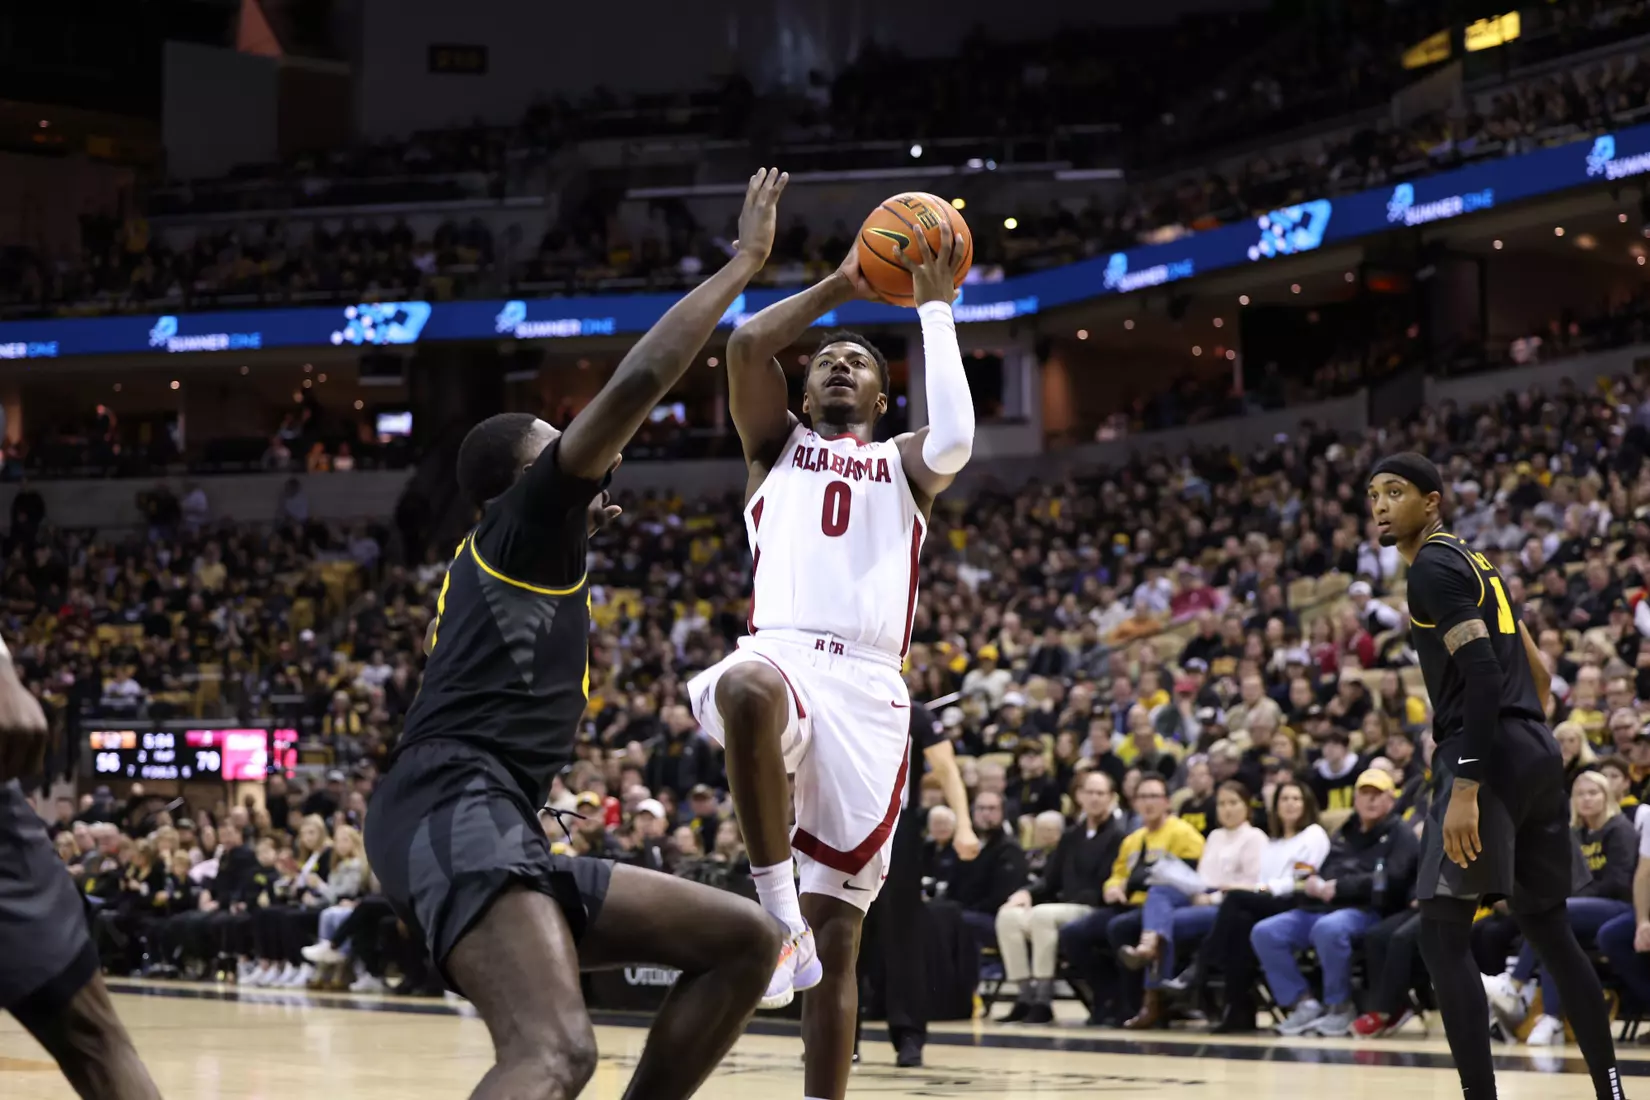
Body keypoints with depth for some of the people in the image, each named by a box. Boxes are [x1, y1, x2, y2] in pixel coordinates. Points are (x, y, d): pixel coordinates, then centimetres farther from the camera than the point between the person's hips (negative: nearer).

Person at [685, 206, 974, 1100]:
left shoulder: (902, 465, 24)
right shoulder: (777, 445, 25)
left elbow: (954, 440, -1)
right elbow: (747, 345, 6)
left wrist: (934, 307, 8)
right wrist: (840, 287, 17)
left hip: (869, 690, 1)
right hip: (781, 658, -1)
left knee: (837, 929, -2)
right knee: (749, 688, -41)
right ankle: (776, 905, -30)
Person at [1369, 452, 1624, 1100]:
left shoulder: (1434, 567, -8)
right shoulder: (1473, 563, 22)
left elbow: (1482, 672, -19)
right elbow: (1534, 667, 24)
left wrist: (1465, 785, -24)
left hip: (1488, 754, -10)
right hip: (1533, 752, 10)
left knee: (1442, 935, -10)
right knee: (1548, 929, 16)